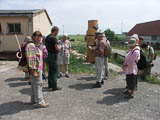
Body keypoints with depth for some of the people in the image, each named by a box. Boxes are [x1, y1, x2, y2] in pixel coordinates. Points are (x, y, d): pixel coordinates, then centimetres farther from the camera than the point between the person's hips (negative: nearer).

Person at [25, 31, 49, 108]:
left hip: (39, 68, 10)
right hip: (35, 69, -10)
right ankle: (40, 102, 8)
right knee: (38, 85, -3)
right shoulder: (31, 46, -17)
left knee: (34, 84, 18)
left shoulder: (37, 46, 14)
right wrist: (33, 71, -25)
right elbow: (31, 59, -23)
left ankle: (34, 100, 31)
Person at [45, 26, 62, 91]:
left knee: (50, 70, 17)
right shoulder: (53, 38, -18)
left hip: (48, 55, 9)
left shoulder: (47, 37, 11)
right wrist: (59, 47, -3)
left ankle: (50, 84, 28)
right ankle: (54, 86, 5)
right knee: (54, 71, -1)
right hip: (53, 56, -9)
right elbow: (57, 48, -25)